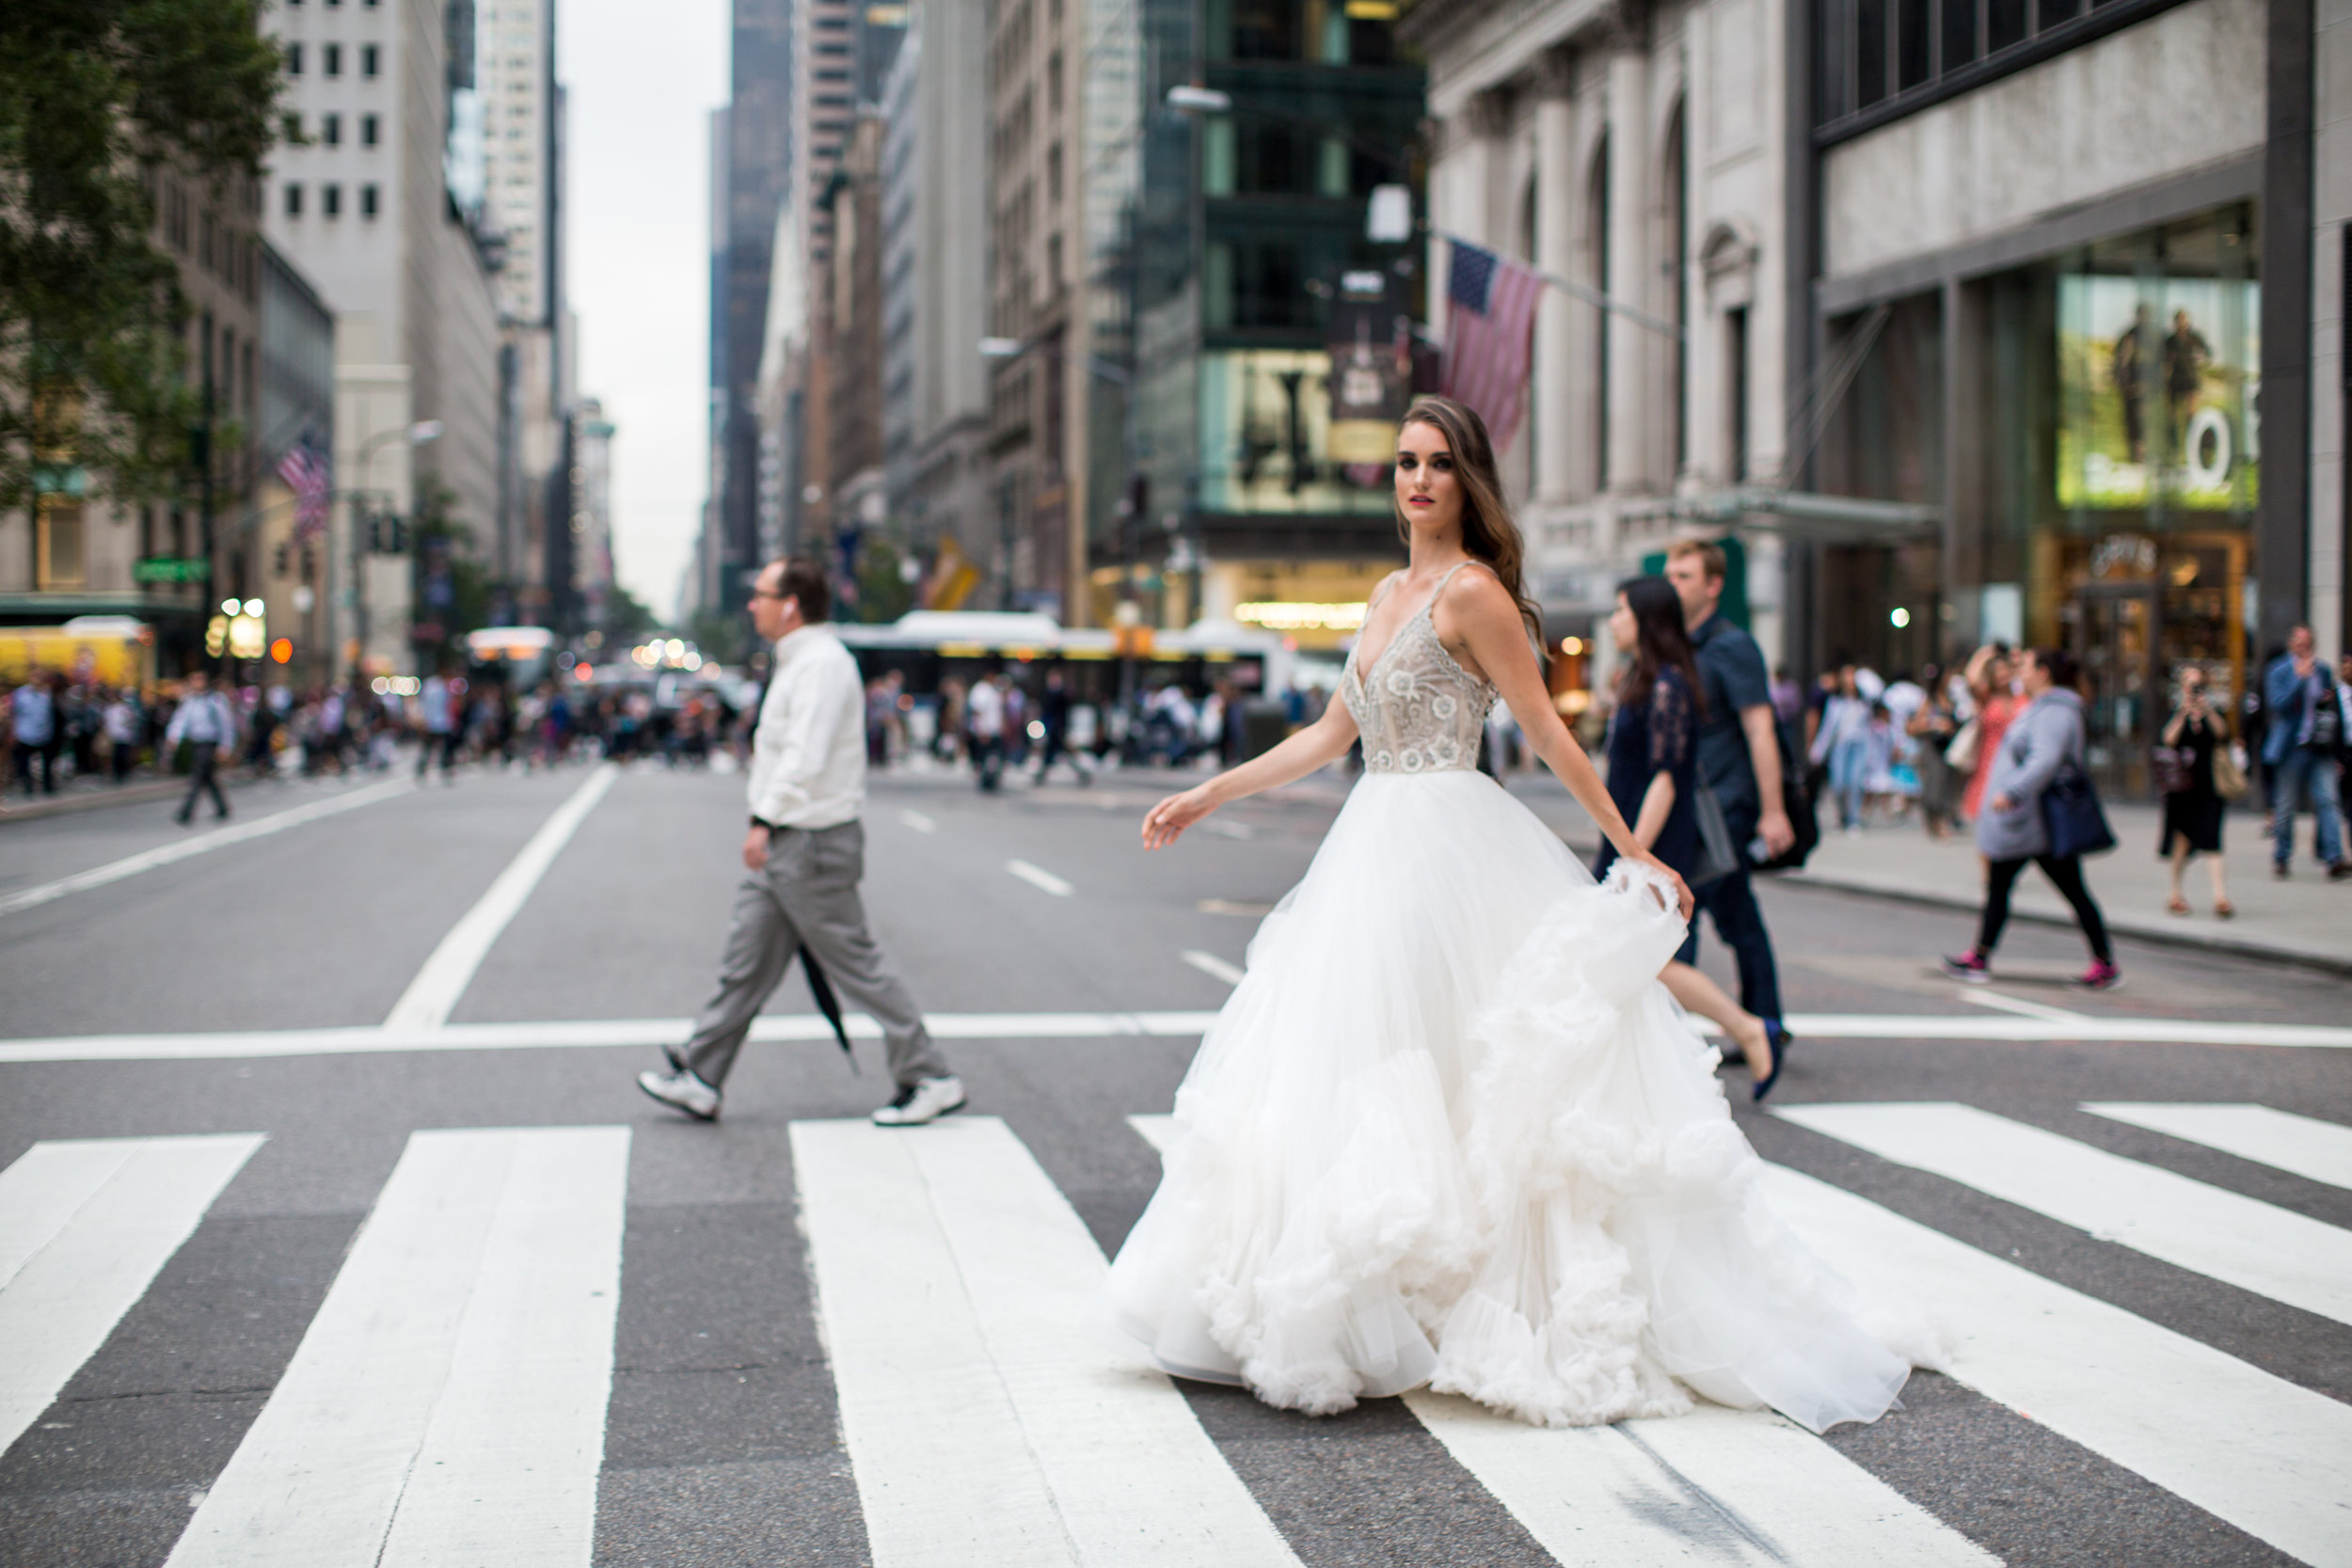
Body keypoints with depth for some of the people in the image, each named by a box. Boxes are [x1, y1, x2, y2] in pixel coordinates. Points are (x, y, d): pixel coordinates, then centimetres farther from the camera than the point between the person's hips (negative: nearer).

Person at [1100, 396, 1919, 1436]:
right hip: (1376, 846, 9)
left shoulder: (1472, 591, -9)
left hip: (1446, 846, -9)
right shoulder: (1390, 593, 16)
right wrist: (1209, 795, 21)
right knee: (1356, 1080, 8)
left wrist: (1633, 852, -8)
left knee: (1432, 1076, -8)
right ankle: (1383, 1316, 16)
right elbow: (1331, 736, 21)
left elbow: (1547, 734, -9)